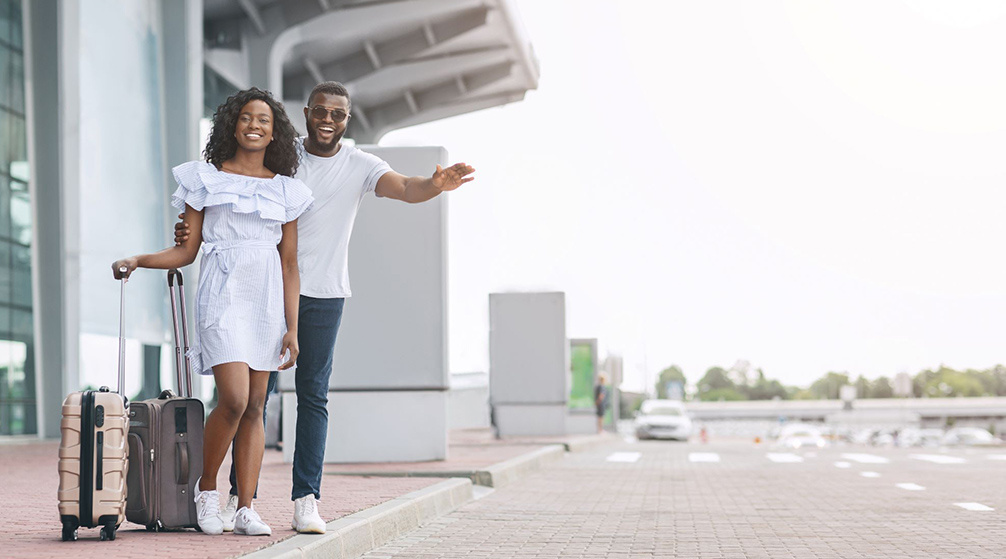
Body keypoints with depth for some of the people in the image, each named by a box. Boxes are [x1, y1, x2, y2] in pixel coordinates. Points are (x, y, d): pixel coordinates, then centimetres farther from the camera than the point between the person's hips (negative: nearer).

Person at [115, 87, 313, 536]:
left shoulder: (285, 190, 12)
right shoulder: (206, 180, 7)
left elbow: (290, 265, 10)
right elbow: (186, 250, 7)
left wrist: (292, 328, 4)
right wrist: (137, 260, -8)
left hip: (267, 298, 3)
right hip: (222, 293, -3)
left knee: (254, 407, 1)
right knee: (234, 399, -16)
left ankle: (245, 509, 3)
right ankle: (206, 487, 6)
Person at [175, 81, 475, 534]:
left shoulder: (359, 166, 0)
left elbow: (403, 188, -17)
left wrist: (435, 186, -39)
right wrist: (193, 228, -13)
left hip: (324, 293, 0)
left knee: (313, 394, 0)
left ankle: (306, 500, 3)